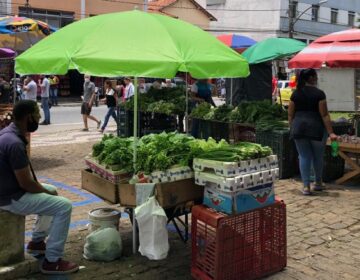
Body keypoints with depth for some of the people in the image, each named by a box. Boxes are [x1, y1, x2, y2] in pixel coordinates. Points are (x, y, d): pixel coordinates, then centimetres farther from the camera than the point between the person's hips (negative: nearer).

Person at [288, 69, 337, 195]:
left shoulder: (295, 94, 4)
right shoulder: (319, 93, -7)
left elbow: (290, 114, 6)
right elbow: (324, 115, -10)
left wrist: (292, 129, 18)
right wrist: (331, 133, -9)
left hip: (298, 128, 3)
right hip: (316, 128, -3)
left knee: (304, 156, 7)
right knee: (318, 156, 15)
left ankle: (306, 186, 4)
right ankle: (318, 183, 30)